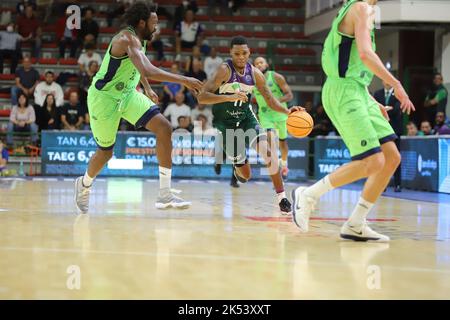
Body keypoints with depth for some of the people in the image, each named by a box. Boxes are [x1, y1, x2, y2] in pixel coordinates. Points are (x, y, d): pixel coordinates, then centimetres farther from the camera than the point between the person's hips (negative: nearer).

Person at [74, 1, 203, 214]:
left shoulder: (139, 40, 3)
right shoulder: (128, 39, -26)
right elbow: (148, 71, -42)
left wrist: (147, 89, 27)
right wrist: (183, 80, -39)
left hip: (127, 94, 8)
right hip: (103, 97, -8)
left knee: (164, 128, -12)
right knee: (106, 152, 7)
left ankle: (165, 195, -12)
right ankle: (84, 185, 42)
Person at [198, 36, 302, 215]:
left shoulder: (255, 73, -5)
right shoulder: (224, 71, -20)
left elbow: (270, 100, 1)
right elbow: (202, 97, -27)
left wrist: (288, 111, -18)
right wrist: (229, 97, -40)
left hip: (246, 119, 4)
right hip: (225, 123, -4)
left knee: (267, 150, -22)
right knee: (245, 175, -4)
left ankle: (281, 197, -12)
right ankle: (238, 166, 36)